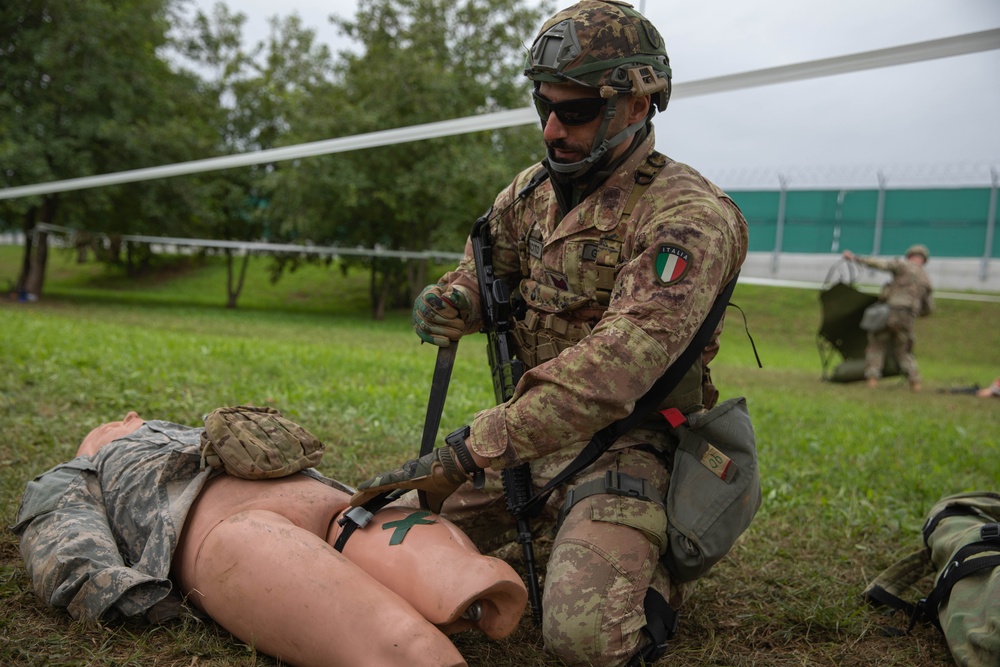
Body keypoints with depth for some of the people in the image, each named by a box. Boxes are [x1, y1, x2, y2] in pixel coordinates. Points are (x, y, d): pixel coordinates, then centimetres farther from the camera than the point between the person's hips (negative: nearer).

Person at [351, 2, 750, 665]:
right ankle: (556, 524, 26)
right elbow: (482, 273, 17)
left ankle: (658, 570, 10)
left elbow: (616, 365, -33)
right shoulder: (536, 189, 5)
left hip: (622, 444, -6)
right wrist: (448, 301, -11)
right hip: (533, 430, 7)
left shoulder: (688, 215, -20)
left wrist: (466, 452, -37)